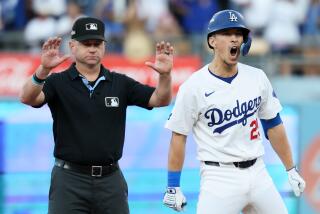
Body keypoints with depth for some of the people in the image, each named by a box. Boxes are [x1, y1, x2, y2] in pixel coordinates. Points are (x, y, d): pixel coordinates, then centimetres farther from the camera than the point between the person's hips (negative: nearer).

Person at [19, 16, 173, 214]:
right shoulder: (58, 83, -1)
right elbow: (27, 98, -19)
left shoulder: (120, 84, 8)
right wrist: (43, 69, -38)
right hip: (70, 178, -3)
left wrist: (165, 74, -22)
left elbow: (161, 99, 0)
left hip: (111, 180, 3)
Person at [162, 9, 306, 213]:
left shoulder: (257, 78, 5)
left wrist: (291, 170, 15)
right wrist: (173, 186, -3)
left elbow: (273, 124, 14)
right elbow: (179, 136, -3)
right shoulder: (194, 87, -8)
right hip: (219, 178, -5)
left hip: (257, 172, 5)